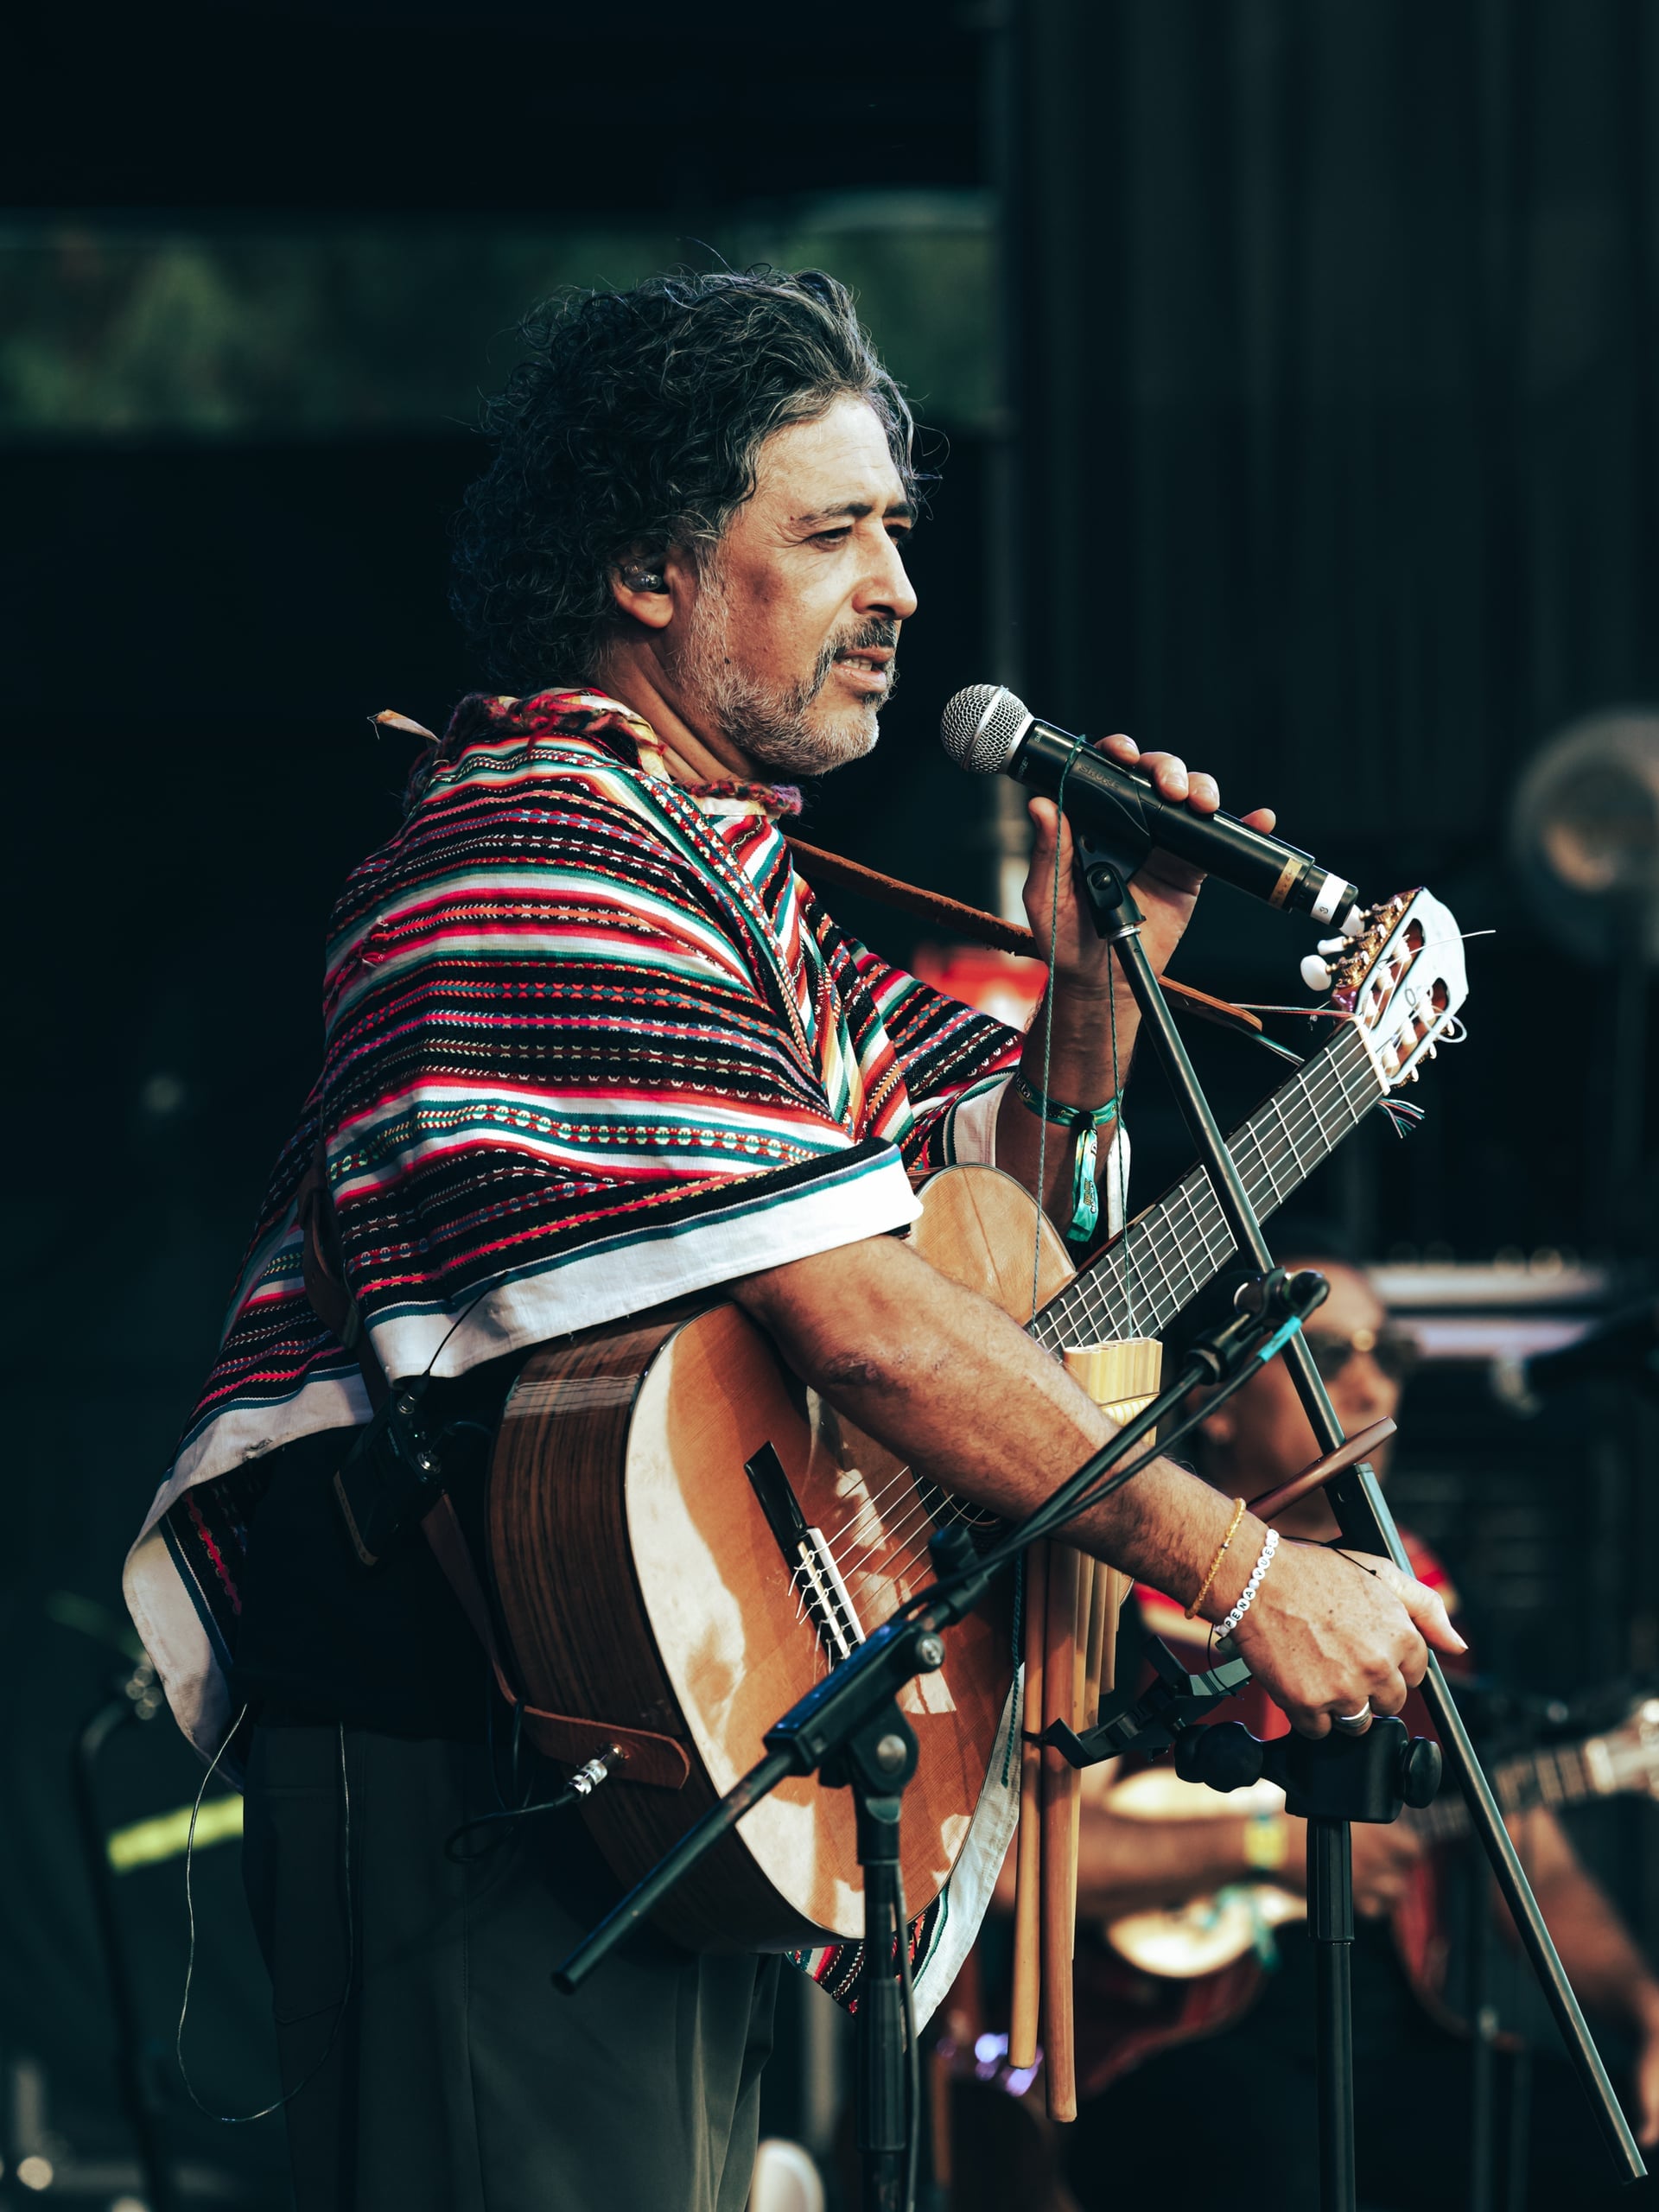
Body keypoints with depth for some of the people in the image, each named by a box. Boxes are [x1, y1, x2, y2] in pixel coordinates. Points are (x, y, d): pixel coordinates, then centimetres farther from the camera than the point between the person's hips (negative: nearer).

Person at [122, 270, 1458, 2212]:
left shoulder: (716, 863, 17)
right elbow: (862, 1322, -24)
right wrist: (1242, 1575, -20)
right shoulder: (543, 859, -18)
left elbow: (1006, 1201, 24)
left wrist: (1098, 981, 3)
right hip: (457, 1737, -10)